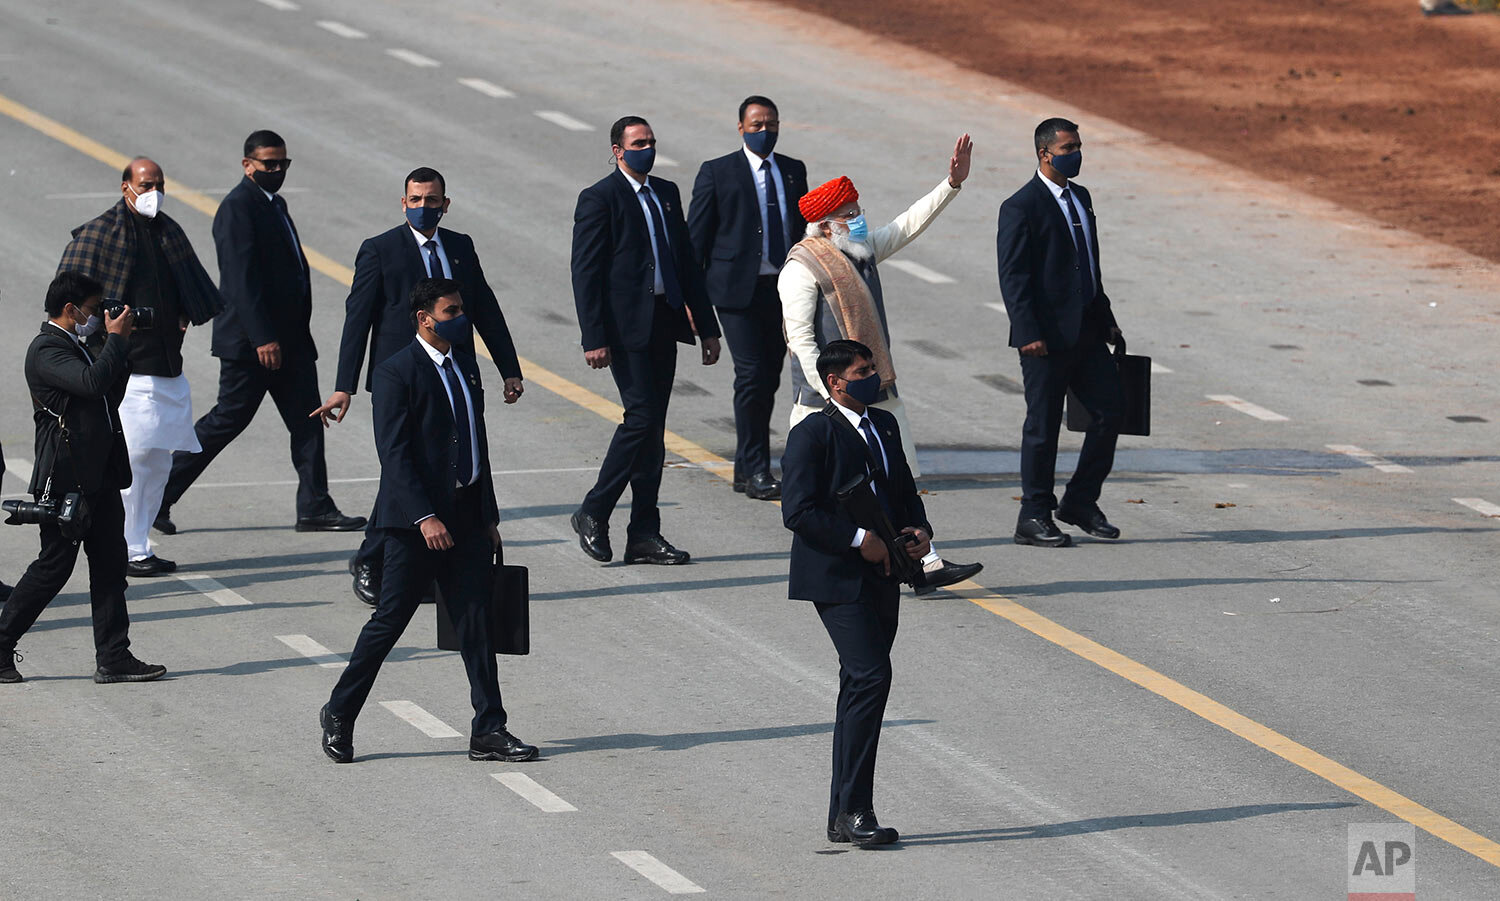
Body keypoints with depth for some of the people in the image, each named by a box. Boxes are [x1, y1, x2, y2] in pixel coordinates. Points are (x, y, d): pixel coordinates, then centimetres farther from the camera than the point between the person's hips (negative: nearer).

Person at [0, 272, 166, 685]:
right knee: (53, 567, -3)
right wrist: (116, 338, -16)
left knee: (109, 566, 6)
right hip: (65, 480, -10)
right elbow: (91, 383, -28)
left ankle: (113, 658, 7)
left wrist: (123, 344, 13)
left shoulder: (76, 346, 19)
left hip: (99, 477, 10)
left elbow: (109, 397, 23)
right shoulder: (46, 350, -13)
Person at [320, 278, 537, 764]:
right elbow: (394, 454, -15)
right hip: (416, 518, -6)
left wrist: (488, 515, 16)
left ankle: (489, 732, 2)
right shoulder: (396, 373, -10)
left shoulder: (465, 363, 14)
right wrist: (425, 517, -22)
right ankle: (339, 715, 15)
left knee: (475, 623, 2)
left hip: (467, 515, 7)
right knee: (390, 619, 0)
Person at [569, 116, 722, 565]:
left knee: (653, 427, 6)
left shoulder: (666, 193, 16)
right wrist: (594, 339, -16)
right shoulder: (599, 199, -5)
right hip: (626, 326, -7)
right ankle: (593, 514, -1)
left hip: (664, 324, 7)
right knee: (641, 417, -14)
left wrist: (706, 326, 16)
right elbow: (585, 272, -10)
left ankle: (644, 534, 9)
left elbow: (687, 262, 19)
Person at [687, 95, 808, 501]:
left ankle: (746, 468, 20)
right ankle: (756, 471, -8)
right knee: (752, 375, -12)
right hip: (738, 290, -5)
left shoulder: (794, 171, 12)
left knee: (768, 379, 8)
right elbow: (696, 237, 0)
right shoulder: (717, 173, -1)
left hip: (783, 289, 5)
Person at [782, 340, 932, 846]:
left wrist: (920, 530, 3)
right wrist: (858, 539, -20)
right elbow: (798, 510, -16)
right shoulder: (812, 435, -10)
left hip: (882, 576, 8)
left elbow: (905, 490, 24)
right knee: (871, 677, -18)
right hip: (838, 578, -8)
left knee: (860, 687, 10)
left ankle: (842, 817, 16)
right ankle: (854, 809, -14)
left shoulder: (884, 425, 15)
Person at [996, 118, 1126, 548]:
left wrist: (1106, 319, 19)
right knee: (1043, 425, -1)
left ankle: (1080, 501, 18)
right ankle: (1034, 517, 8)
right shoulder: (1021, 207, -11)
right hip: (1047, 337, -8)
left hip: (1086, 332, 8)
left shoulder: (1080, 197, 14)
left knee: (1111, 408, 5)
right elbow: (1012, 276, -14)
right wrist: (1028, 333, -21)